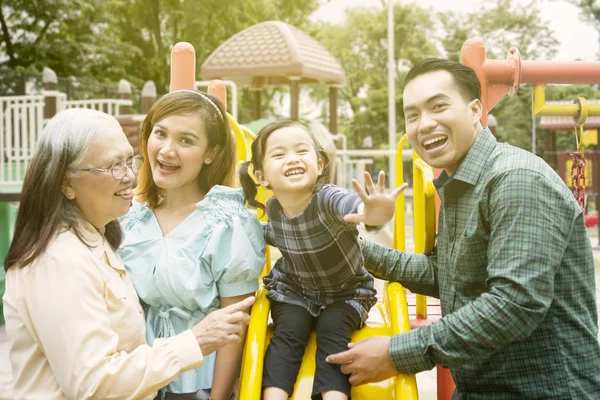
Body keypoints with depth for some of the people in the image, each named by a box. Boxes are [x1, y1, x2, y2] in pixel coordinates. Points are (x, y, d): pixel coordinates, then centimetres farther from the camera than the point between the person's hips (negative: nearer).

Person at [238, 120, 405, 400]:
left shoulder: (327, 199, -31)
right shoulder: (274, 208, -13)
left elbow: (352, 205, -59)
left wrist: (373, 212, -80)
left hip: (346, 291, -3)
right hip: (293, 290, 3)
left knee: (332, 331, -27)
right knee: (289, 332, -22)